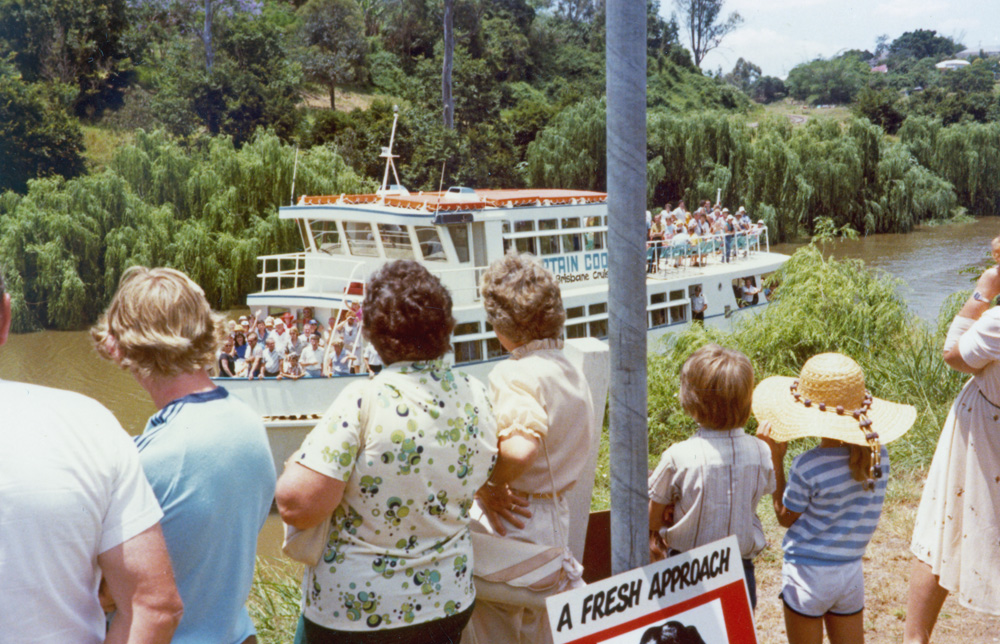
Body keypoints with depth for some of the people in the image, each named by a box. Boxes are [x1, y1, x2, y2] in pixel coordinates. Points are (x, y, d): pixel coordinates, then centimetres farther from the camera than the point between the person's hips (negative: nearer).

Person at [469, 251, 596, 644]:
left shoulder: (513, 374, -19)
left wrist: (487, 488, -18)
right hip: (557, 518, 8)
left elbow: (520, 447, -34)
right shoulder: (574, 374, 8)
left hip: (512, 523, -8)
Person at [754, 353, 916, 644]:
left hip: (807, 573, -5)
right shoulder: (878, 456, -7)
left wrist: (775, 460, -8)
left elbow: (785, 517, -6)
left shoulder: (807, 467, -22)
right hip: (851, 571, 5)